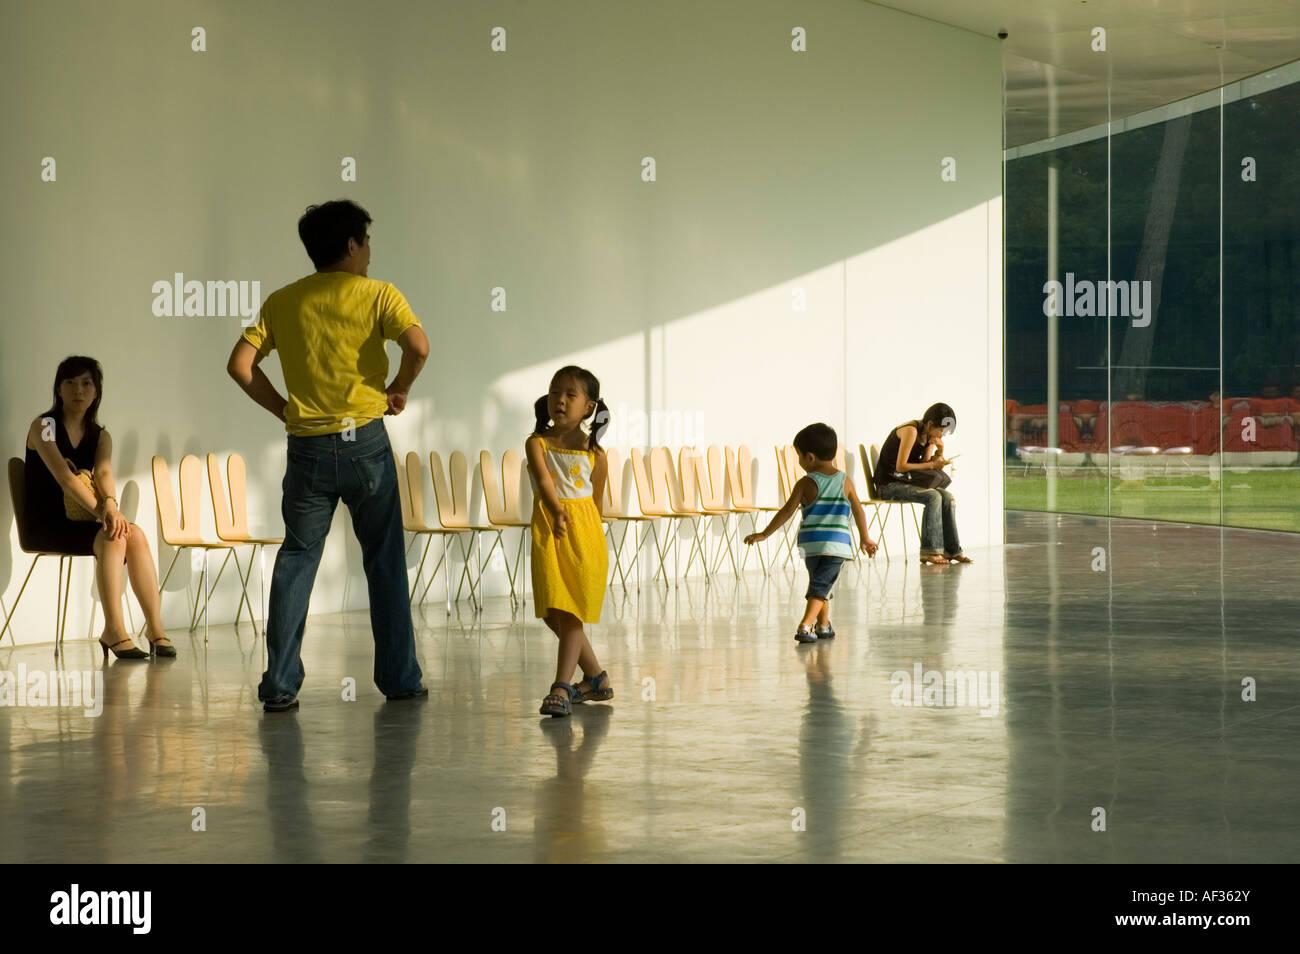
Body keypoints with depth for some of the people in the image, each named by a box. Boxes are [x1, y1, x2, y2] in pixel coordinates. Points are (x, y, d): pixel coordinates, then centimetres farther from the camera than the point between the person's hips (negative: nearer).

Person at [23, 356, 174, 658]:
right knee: (111, 538, -31)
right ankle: (114, 631, -31)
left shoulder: (100, 437, 11)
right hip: (45, 525, -5)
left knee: (135, 534, -24)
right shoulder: (44, 426, -5)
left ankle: (155, 627, -26)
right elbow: (62, 475, -19)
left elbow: (103, 472, -11)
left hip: (80, 521, 5)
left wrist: (110, 505, -33)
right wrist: (101, 512, -30)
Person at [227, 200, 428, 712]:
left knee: (296, 559, 6)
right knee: (385, 562, 8)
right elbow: (418, 345, -19)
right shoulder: (377, 295, -2)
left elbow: (240, 364, 0)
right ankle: (400, 679, 13)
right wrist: (400, 389, -2)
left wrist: (282, 409, 8)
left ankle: (280, 685, -1)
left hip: (307, 446, 2)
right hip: (365, 442, -2)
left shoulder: (282, 302, 7)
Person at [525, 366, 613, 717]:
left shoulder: (594, 454, 0)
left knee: (570, 612, -6)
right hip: (547, 530, 2)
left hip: (583, 531, -2)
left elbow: (596, 503, 7)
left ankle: (561, 688, -8)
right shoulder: (537, 443, -1)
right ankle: (595, 677, 21)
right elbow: (544, 480, -19)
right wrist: (557, 512, -37)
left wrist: (590, 536, 7)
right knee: (552, 612, 5)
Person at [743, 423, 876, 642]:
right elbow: (859, 512, 8)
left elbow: (787, 511, -7)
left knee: (819, 583, 21)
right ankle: (805, 626, -19)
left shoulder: (806, 483, -3)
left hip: (811, 544, 0)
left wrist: (764, 534, -3)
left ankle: (823, 625, 30)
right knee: (821, 586, -4)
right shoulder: (845, 481, 4)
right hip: (838, 544, 0)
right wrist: (865, 538, 21)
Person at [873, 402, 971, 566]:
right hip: (888, 485, -9)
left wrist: (939, 452, -8)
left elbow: (924, 466, 8)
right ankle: (929, 551, -28)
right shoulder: (911, 431, -17)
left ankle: (952, 550, -8)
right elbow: (900, 466, -22)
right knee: (933, 497, -27)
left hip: (905, 482, 9)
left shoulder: (929, 436, 10)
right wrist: (932, 464, -20)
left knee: (947, 497, -9)